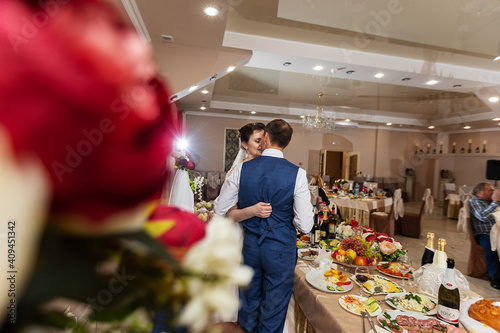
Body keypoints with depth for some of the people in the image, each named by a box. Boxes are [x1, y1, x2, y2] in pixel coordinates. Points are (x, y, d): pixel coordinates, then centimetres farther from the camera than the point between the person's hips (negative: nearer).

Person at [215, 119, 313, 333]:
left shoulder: (242, 169, -10)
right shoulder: (297, 173, -16)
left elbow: (220, 210, -2)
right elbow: (305, 225, -16)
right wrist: (285, 216, 4)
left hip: (249, 245, 3)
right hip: (281, 250, -2)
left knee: (249, 302, 25)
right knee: (273, 311, 18)